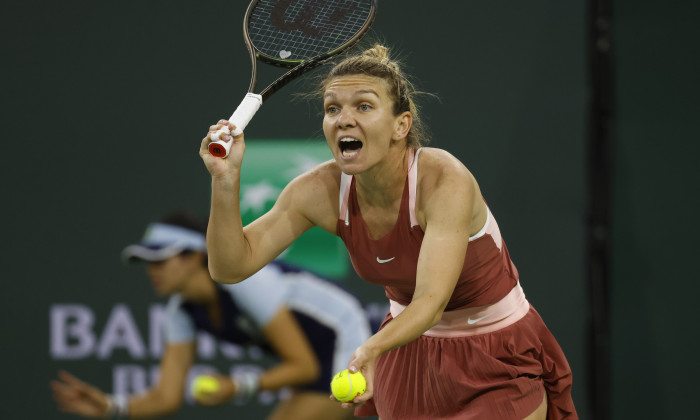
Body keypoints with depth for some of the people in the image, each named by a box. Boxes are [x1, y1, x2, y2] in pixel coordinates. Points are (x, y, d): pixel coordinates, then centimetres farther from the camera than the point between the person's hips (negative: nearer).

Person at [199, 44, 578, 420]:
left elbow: (432, 300, -41)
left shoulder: (446, 182, -31)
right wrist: (226, 180, -32)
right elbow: (230, 267, -16)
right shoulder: (323, 190, -16)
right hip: (411, 354, 4)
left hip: (498, 362, -4)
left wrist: (373, 349, -59)